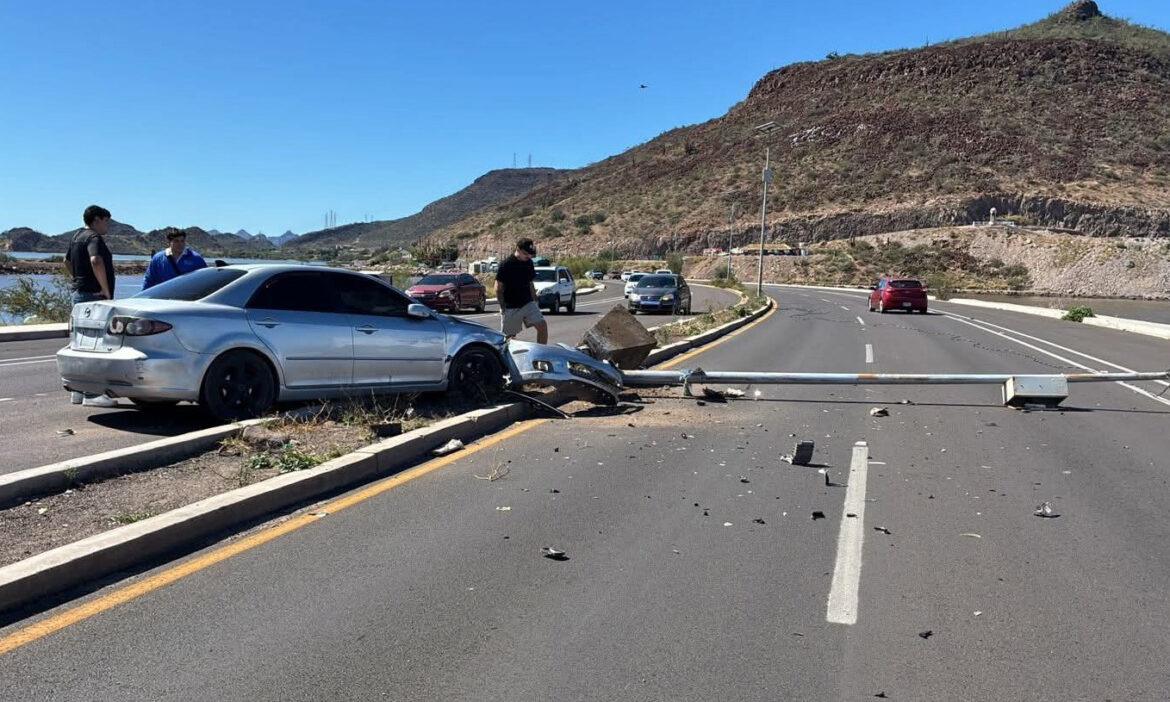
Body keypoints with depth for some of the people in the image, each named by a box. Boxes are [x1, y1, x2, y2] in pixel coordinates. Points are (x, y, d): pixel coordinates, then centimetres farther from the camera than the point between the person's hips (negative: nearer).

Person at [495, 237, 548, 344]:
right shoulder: (506, 264, -13)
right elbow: (498, 288, -10)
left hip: (528, 304, 5)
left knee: (542, 326, -9)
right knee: (509, 336, 3)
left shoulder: (529, 263, 5)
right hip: (510, 307, -5)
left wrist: (534, 302, 13)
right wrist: (503, 308, -12)